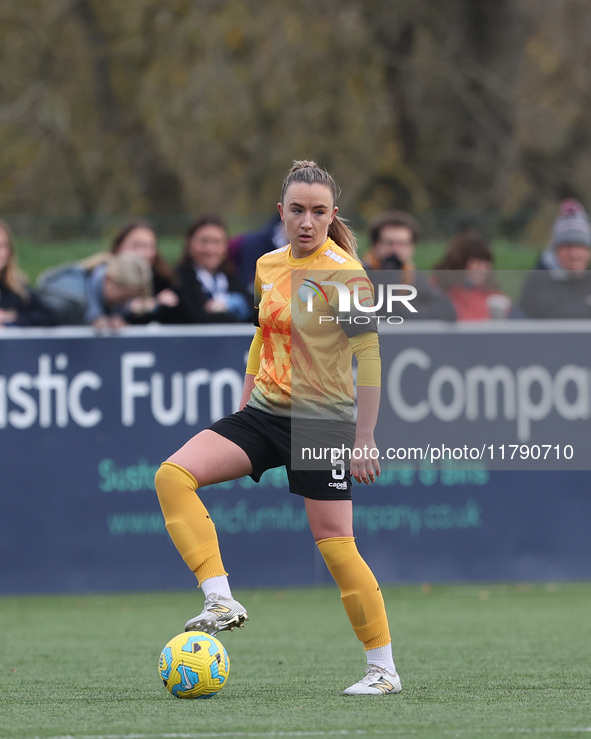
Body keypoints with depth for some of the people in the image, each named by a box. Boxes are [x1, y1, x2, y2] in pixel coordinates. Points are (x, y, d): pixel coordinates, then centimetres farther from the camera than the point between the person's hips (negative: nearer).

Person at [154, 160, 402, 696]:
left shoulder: (344, 273, -12)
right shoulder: (268, 267, 9)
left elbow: (368, 356, -15)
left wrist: (364, 440, -19)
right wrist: (244, 403, 24)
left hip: (322, 420, -6)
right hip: (265, 412, 6)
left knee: (335, 545, -6)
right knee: (173, 475, -14)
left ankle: (384, 669, 6)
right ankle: (221, 601, -16)